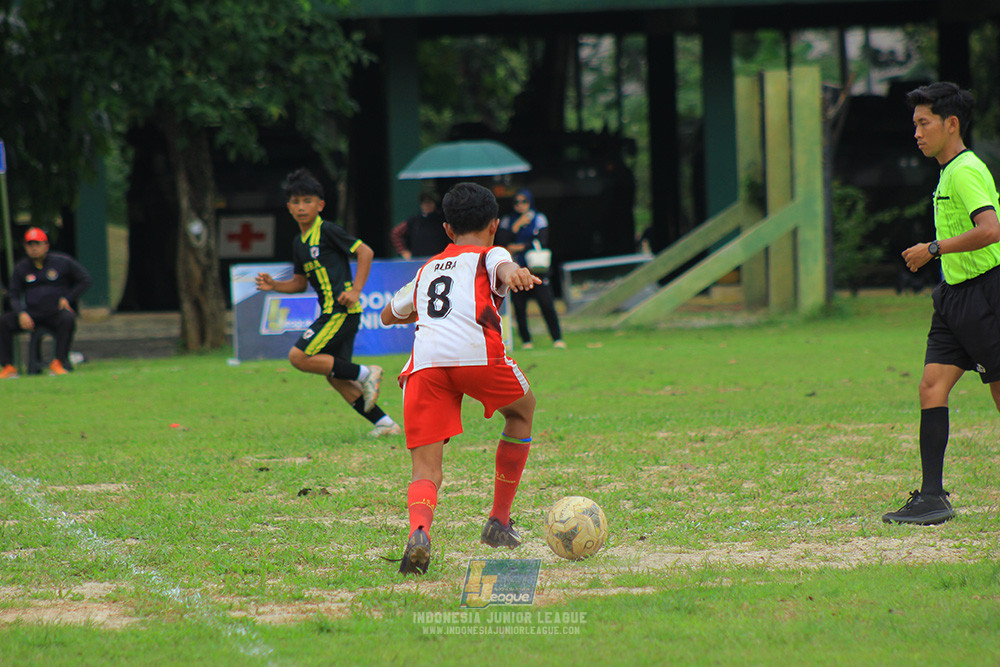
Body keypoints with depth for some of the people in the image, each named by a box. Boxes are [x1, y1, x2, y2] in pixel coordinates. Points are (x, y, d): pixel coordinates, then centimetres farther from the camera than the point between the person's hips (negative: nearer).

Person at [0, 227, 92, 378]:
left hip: (57, 312, -3)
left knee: (68, 319, -37)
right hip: (32, 313, 3)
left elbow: (85, 280, 7)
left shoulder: (63, 262, 3)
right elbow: (14, 296, 8)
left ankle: (57, 363, -35)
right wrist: (21, 313, -13)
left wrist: (68, 298, -5)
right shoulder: (21, 268, 10)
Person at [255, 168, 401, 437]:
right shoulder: (298, 243, 16)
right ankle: (385, 424, 11)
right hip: (331, 313, 9)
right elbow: (300, 282, 26)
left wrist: (356, 290, -16)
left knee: (299, 357, -15)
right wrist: (274, 285, 8)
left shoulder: (328, 231, -9)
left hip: (342, 311, -9)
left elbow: (365, 252, -10)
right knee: (336, 377, 9)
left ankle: (365, 374, -9)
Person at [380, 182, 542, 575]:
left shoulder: (427, 269, 35)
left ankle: (419, 530, -34)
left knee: (426, 469, -1)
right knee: (521, 411, 28)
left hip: (424, 362, 3)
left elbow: (389, 315, 50)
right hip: (476, 354, -3)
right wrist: (515, 275, -29)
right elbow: (503, 266, -5)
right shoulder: (489, 255, 21)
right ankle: (499, 521, 27)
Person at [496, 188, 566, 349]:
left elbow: (541, 242, -5)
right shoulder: (508, 221, 9)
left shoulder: (539, 219, 6)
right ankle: (526, 340, 9)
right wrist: (517, 225, -10)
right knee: (519, 307, -2)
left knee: (546, 303, -9)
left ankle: (557, 339, -3)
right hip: (516, 269, 2)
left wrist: (519, 247, -10)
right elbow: (502, 242, -4)